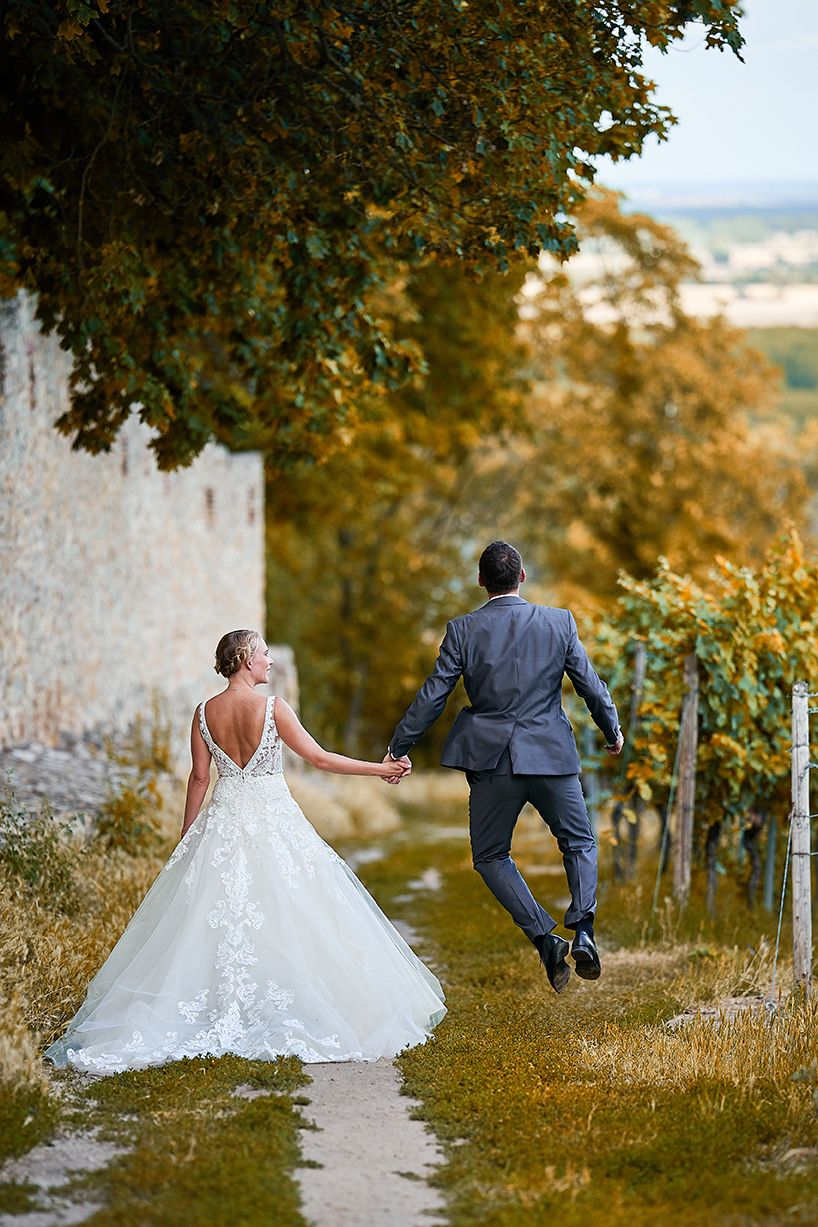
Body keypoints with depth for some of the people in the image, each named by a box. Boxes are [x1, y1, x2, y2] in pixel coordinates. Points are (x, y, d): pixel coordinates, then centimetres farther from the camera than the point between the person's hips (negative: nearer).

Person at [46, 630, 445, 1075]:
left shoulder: (205, 713, 0)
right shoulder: (272, 708, -11)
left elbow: (199, 777, 4)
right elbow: (320, 758, -10)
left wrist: (185, 839, 13)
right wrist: (380, 769, -2)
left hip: (223, 821, 4)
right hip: (273, 817, -4)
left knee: (214, 918, 8)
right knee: (284, 917, 3)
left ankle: (222, 1012, 6)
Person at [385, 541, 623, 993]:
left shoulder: (463, 630, -4)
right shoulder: (560, 623, -1)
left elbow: (432, 695, -2)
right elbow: (590, 685, 5)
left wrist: (398, 747, 9)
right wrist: (612, 731, 23)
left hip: (491, 759, -1)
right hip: (551, 755, 1)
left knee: (490, 856, 15)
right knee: (579, 844, 19)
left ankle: (545, 939, -3)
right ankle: (582, 930, -6)